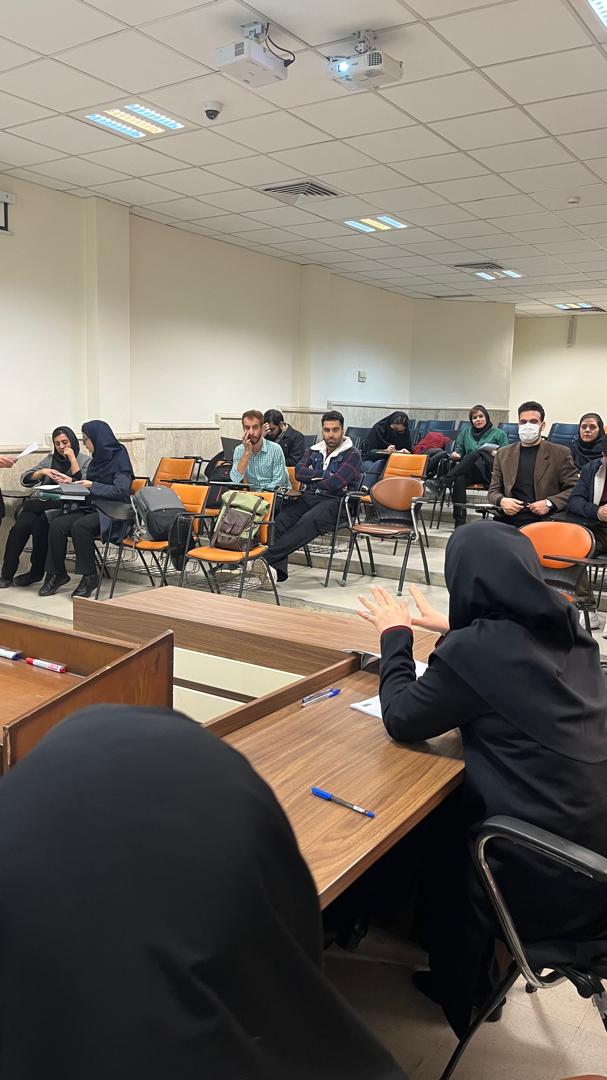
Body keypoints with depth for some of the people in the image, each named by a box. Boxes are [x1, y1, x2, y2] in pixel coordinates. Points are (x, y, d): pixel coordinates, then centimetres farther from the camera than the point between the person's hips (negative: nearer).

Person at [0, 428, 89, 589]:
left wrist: (72, 459, -5)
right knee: (23, 522, -28)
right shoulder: (50, 459, 21)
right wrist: (43, 472, -5)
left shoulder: (85, 460, 9)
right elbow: (25, 480, 13)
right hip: (45, 504, 4)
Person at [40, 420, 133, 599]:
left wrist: (93, 486, -12)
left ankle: (89, 577, -18)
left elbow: (121, 490, -19)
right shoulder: (99, 458, 15)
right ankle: (56, 573, -4)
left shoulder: (119, 457, -9)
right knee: (57, 525, -16)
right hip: (92, 507, 7)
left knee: (80, 526, -33)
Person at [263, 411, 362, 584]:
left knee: (309, 521, -36)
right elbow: (299, 472, 6)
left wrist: (312, 479, 5)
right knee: (282, 519, -27)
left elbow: (335, 483, -10)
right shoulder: (314, 451, 22)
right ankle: (278, 569, -41)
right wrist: (324, 475, -4)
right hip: (308, 498, 5)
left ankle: (266, 557, -46)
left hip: (335, 501, -5)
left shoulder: (352, 455, 4)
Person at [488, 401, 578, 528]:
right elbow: (493, 491, 16)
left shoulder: (561, 453, 8)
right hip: (510, 518, 3)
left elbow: (574, 489, 5)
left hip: (545, 519, -2)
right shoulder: (503, 454, 16)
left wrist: (549, 503, -12)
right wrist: (501, 501, -7)